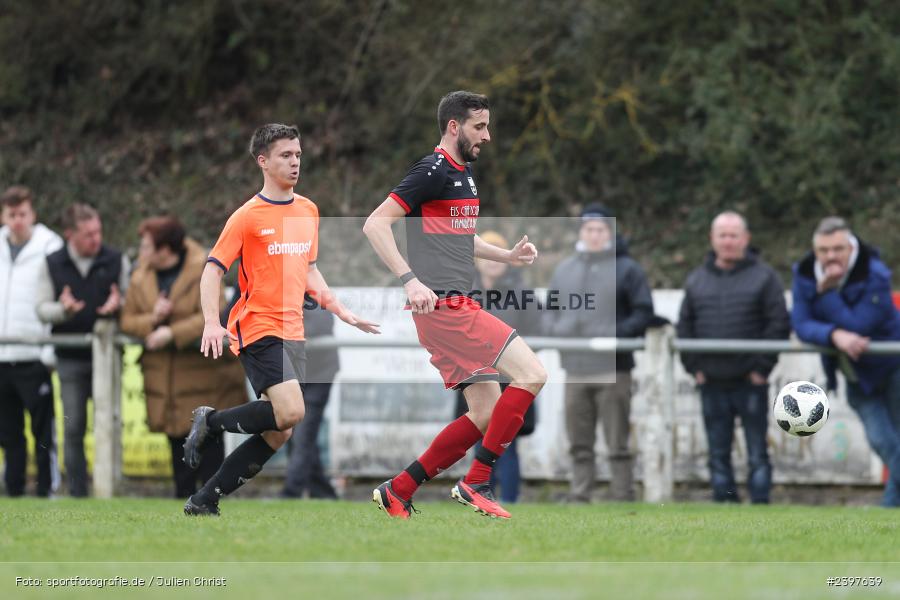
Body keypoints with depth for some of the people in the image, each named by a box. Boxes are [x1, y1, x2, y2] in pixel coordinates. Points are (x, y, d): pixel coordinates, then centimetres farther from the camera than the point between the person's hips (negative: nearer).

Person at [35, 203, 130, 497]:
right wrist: (62, 310, -18)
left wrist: (118, 304, -18)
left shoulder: (116, 260, 1)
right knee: (73, 428, 0)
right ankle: (77, 492, 5)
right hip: (70, 358, 0)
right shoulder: (53, 265, 3)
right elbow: (42, 308, 3)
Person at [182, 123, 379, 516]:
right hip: (258, 328, -7)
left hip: (292, 332, 7)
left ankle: (204, 501, 10)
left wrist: (342, 312, 17)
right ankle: (211, 421, -2)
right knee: (290, 411, -25)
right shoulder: (248, 216, -7)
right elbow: (212, 270, -8)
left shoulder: (308, 211, 13)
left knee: (278, 434, 2)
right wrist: (211, 324, -21)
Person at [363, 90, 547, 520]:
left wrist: (507, 256, 18)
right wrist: (410, 280, -25)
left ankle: (397, 492, 11)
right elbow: (375, 224, -17)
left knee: (486, 412, 8)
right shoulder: (433, 171, -10)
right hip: (444, 307, -10)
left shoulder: (464, 173, 19)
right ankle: (476, 483, -12)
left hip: (459, 307, 10)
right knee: (531, 374, -15)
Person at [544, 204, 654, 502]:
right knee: (580, 445, 8)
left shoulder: (626, 269, 2)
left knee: (617, 443, -2)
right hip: (575, 369, 5)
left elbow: (643, 312, -2)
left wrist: (617, 334, -16)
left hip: (612, 370, -5)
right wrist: (555, 329, -1)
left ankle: (623, 498, 0)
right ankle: (579, 497, 11)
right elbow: (550, 310, 20)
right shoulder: (564, 270, 17)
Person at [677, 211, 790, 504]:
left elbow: (779, 325, -3)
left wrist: (762, 367, -9)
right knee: (718, 454, 6)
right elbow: (684, 326, 14)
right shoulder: (697, 280, 12)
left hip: (750, 382, -4)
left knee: (757, 454, -1)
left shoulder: (764, 276, 0)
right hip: (712, 384, 4)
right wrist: (694, 366, 3)